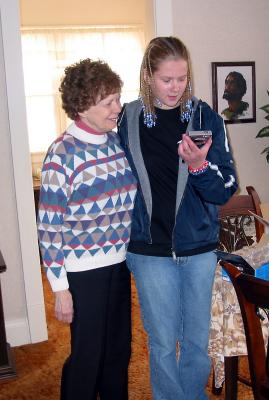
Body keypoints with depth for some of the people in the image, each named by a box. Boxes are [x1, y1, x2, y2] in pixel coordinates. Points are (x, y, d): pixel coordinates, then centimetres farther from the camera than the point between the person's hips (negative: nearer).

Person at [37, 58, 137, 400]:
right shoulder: (63, 153, -16)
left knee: (119, 349, 20)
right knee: (87, 356, 9)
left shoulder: (119, 142, 2)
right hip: (83, 270, -6)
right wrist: (60, 288, -13)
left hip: (120, 263, 6)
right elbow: (49, 226, -15)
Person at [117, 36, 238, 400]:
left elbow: (226, 189, -5)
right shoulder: (128, 119, -4)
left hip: (200, 247, 1)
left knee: (197, 339, 16)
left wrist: (199, 165, -25)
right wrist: (128, 238, 3)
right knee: (163, 342, 10)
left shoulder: (205, 117, -4)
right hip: (151, 250, -1)